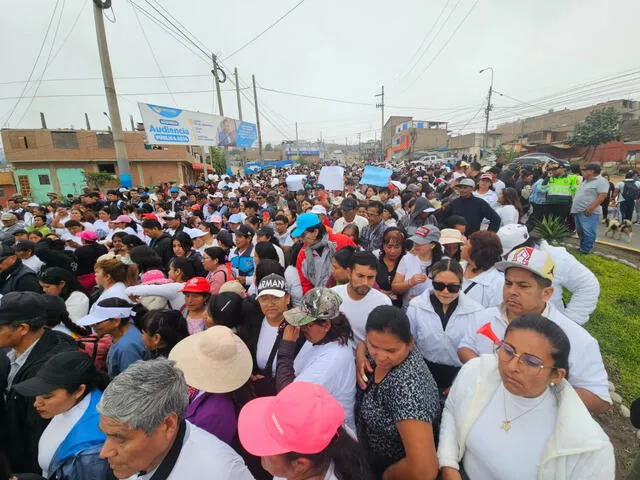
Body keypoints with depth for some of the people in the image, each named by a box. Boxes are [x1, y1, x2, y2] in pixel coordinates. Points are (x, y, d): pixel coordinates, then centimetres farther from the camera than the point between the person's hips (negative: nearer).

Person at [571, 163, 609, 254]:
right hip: (578, 211, 10)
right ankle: (582, 247, 26)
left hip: (588, 212, -10)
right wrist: (574, 207, 20)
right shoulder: (585, 181, 19)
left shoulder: (601, 181, -9)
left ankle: (585, 250, -4)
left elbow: (602, 196, -18)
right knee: (580, 231, 16)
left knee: (588, 232, -8)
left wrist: (591, 208, -25)